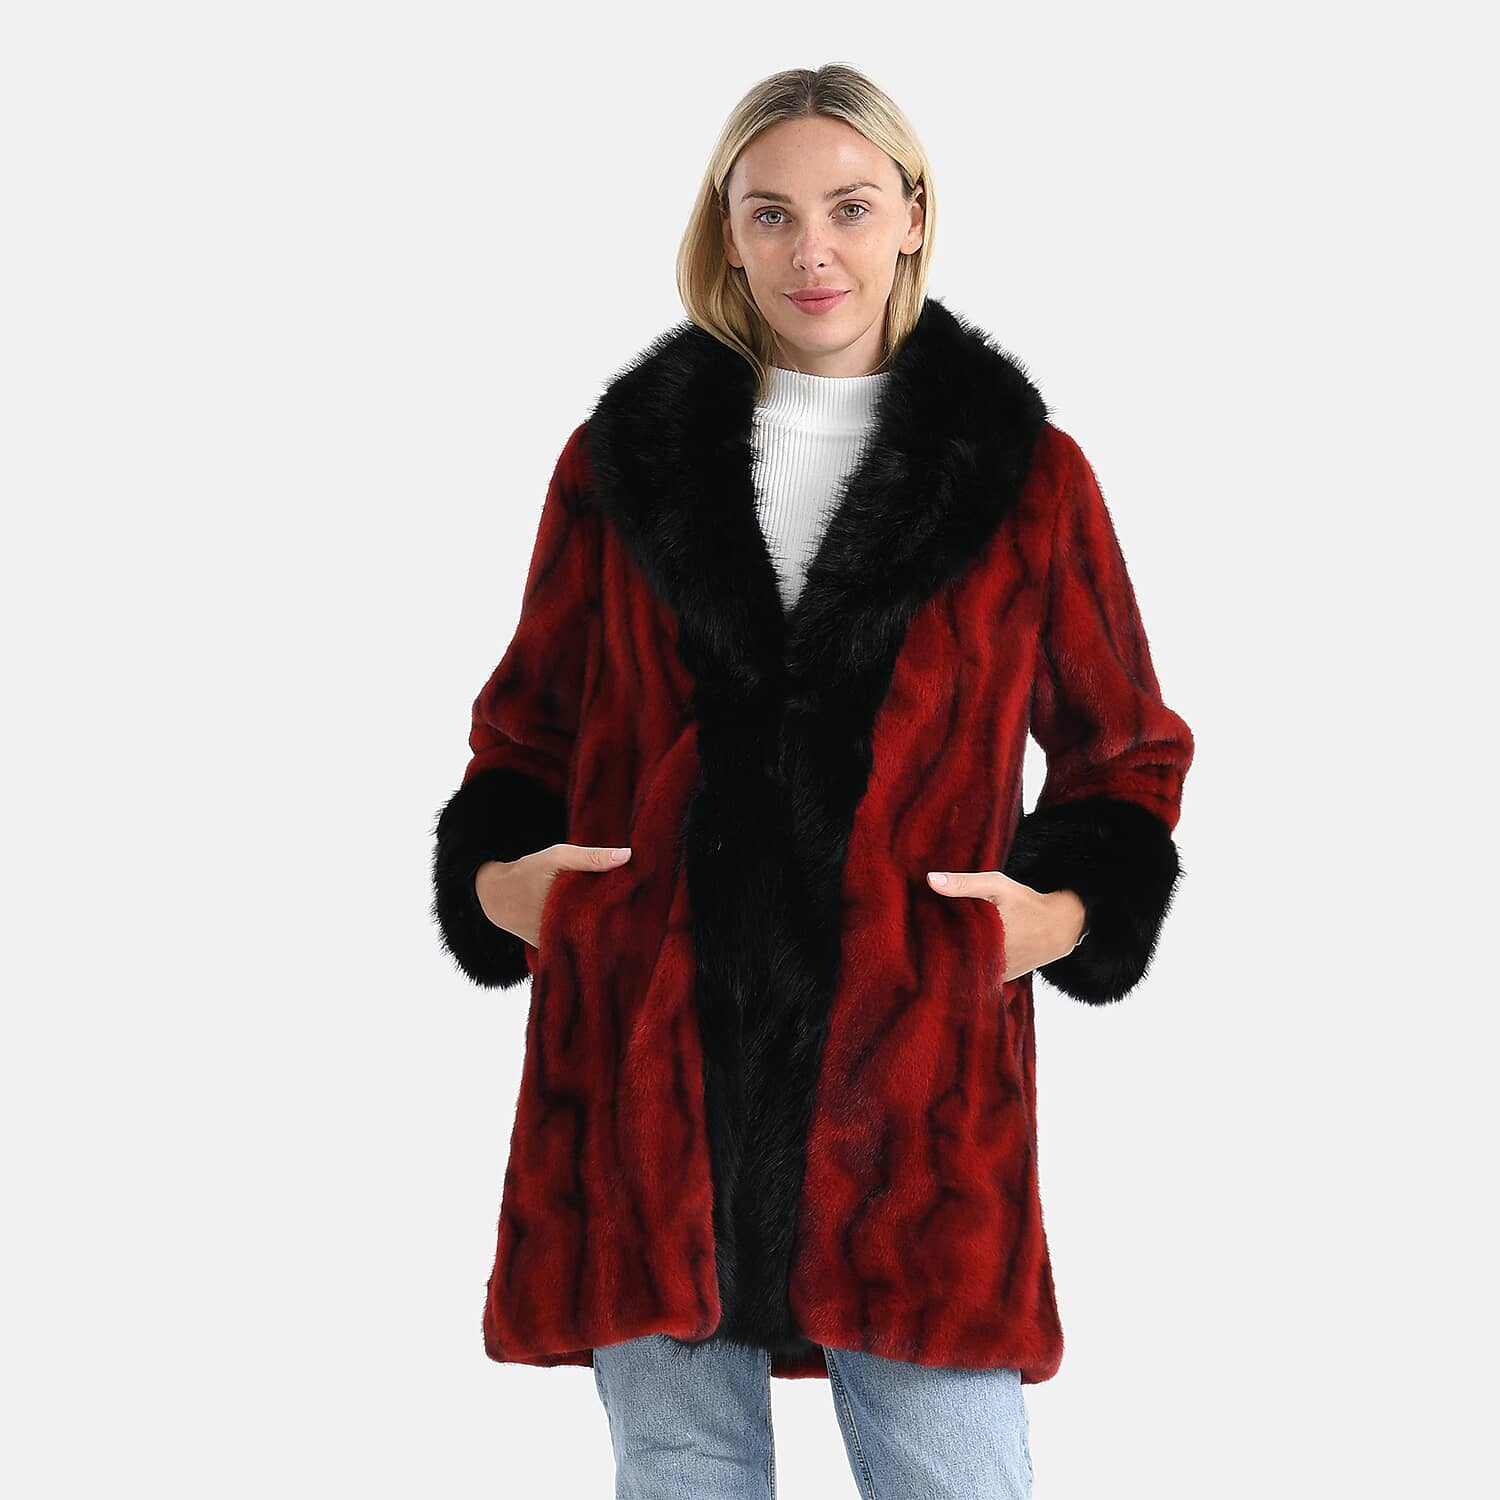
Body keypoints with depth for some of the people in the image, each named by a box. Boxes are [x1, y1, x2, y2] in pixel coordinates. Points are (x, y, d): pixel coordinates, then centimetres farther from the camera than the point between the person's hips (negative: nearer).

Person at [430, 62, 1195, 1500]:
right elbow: (525, 736, 18)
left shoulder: (1024, 474, 7)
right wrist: (496, 879, -1)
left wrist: (1063, 913, -3)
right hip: (646, 1068, 2)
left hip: (913, 1067, -1)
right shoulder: (620, 458, 10)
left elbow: (1128, 757, 14)